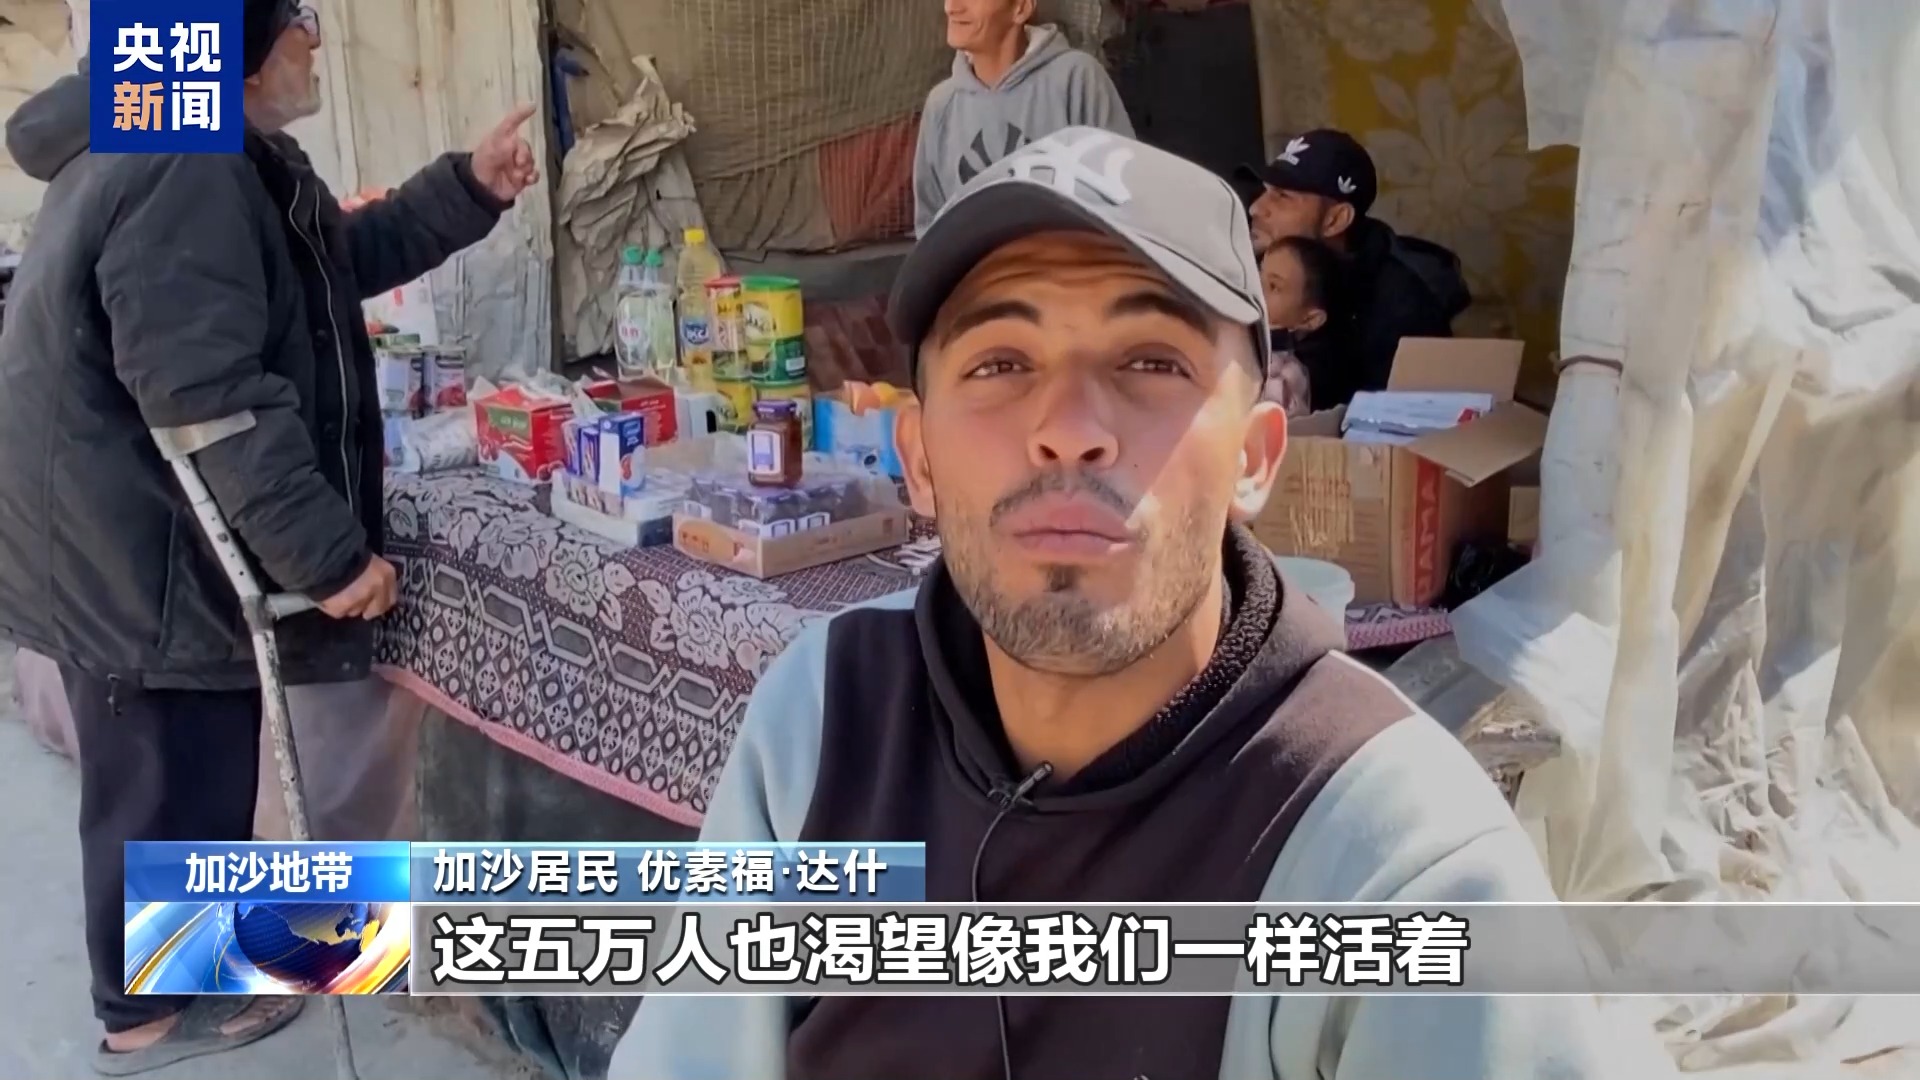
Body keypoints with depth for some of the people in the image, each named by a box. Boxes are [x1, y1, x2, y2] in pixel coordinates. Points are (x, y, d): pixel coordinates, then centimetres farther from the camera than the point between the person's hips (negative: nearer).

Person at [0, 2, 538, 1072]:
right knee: (170, 784, 6)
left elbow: (338, 259, 20)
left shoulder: (191, 152, 12)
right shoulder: (183, 173, -25)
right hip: (138, 555, -11)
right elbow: (210, 400, -30)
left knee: (194, 774, 23)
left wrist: (469, 190, 8)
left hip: (139, 543, 11)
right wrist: (332, 553, -26)